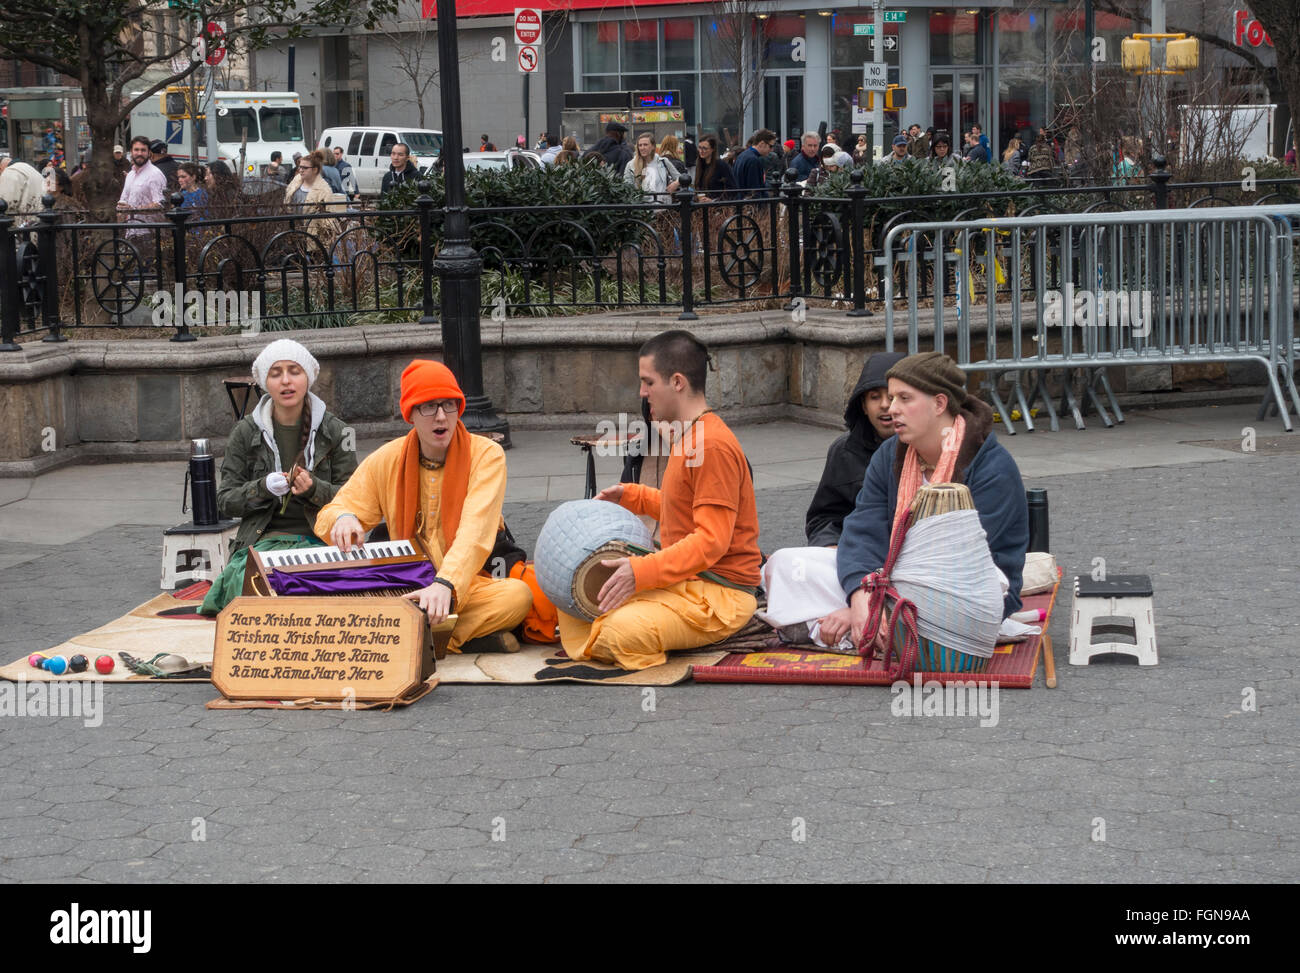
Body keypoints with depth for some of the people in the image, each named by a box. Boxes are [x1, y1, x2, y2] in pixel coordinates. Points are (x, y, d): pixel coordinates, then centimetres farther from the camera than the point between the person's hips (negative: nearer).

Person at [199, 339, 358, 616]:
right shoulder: (246, 432, 8)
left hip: (320, 539, -1)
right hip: (261, 541, 1)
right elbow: (225, 502, 8)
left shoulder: (333, 430, 7)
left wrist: (314, 489, -14)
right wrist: (263, 488, -12)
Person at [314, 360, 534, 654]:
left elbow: (475, 531, -18)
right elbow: (329, 515, 10)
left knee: (518, 594, -34)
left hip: (467, 586, -2)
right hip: (403, 588, 2)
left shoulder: (486, 455, -4)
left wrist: (445, 584, -36)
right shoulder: (387, 460, 6)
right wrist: (343, 518, -18)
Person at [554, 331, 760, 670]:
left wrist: (642, 571, -31)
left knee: (622, 631, -31)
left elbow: (710, 540, -25)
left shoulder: (714, 445, -19)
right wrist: (631, 495, 17)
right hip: (683, 581, 10)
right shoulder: (687, 435, 15)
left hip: (719, 595, -10)